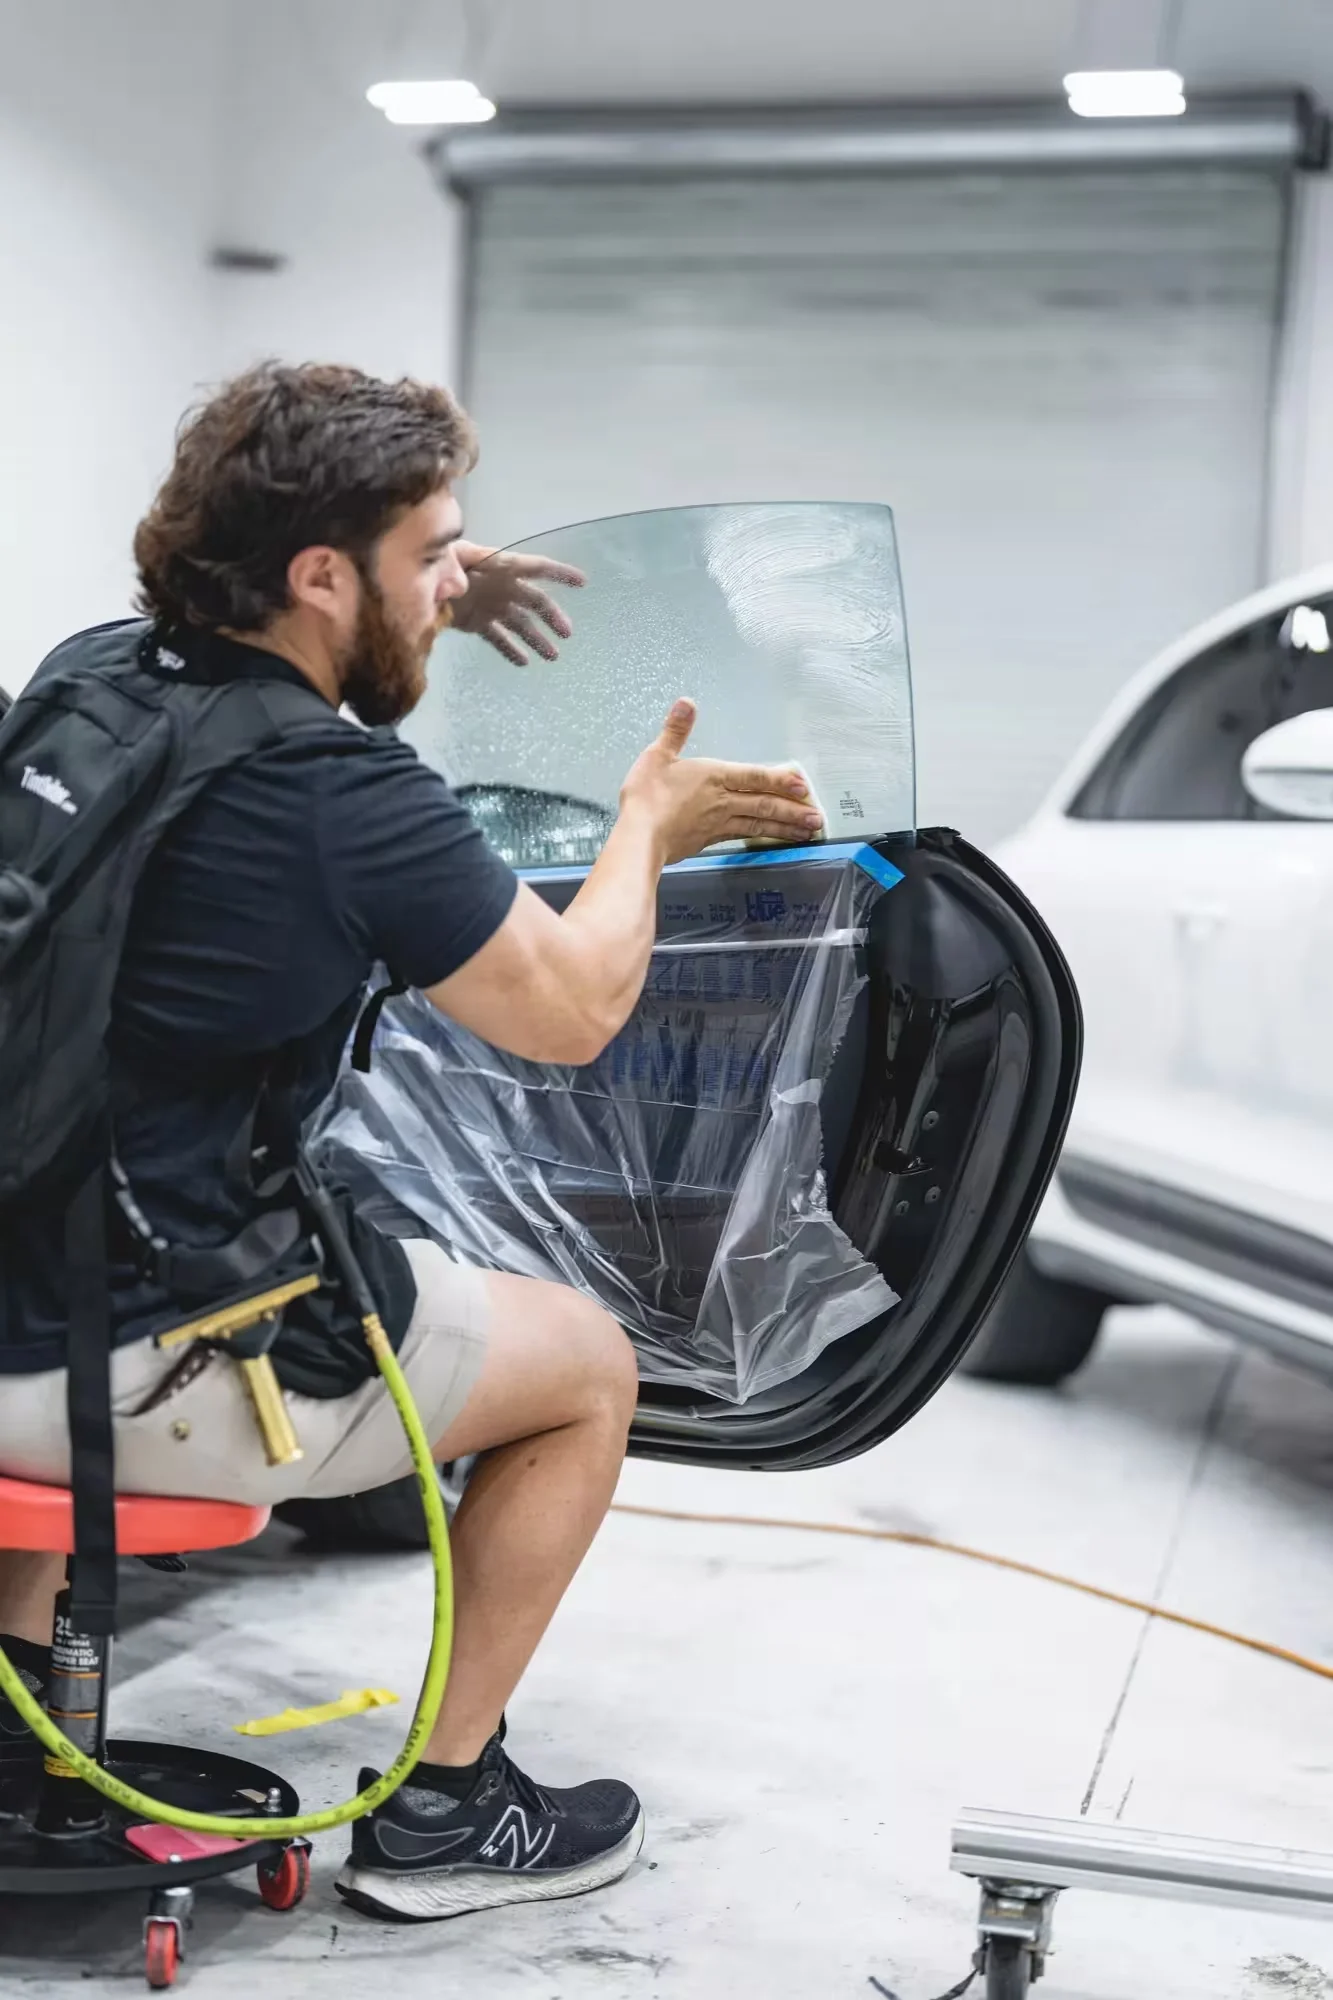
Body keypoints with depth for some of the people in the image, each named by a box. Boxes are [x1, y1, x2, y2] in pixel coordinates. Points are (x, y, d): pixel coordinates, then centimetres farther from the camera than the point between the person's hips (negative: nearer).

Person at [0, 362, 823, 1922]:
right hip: (137, 1373, -7)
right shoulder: (355, 807, -20)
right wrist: (650, 826, 12)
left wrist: (429, 605, 20)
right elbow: (573, 1010, -5)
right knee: (587, 1366, 12)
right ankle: (443, 1811, 21)